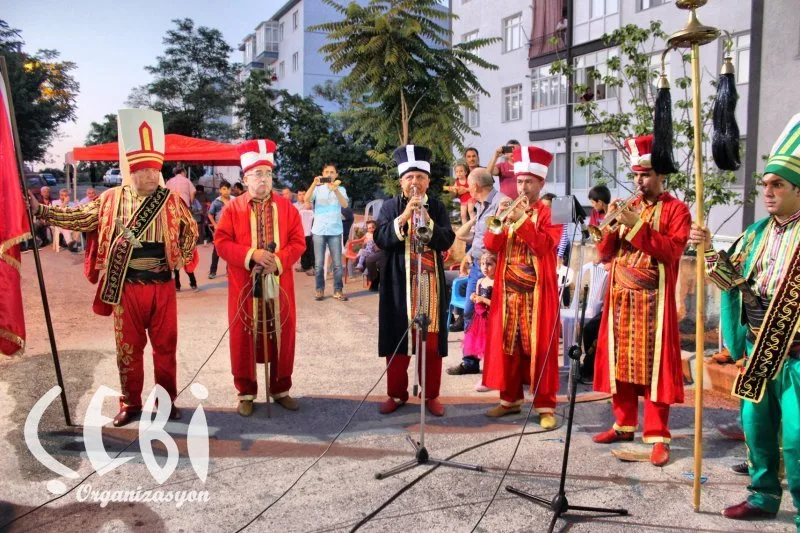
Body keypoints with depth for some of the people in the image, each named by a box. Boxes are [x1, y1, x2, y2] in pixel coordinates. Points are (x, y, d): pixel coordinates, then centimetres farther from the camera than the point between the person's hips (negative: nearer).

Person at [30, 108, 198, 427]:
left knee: (165, 346, 8)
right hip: (127, 287, 0)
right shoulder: (111, 200, 0)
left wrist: (182, 259, 0)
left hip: (162, 286, 0)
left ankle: (167, 400, 23)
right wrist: (40, 210, -3)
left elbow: (190, 231, 12)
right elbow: (80, 218, 4)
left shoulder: (172, 201, 0)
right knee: (128, 347, 9)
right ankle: (130, 404, 23)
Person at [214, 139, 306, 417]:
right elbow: (221, 243, -5)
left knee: (282, 336, 7)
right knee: (244, 337, 5)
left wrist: (279, 260, -17)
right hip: (244, 285, -1)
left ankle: (281, 389, 22)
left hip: (278, 284, 2)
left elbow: (298, 242, 0)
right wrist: (251, 254, -20)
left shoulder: (286, 206, 4)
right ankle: (246, 393, 18)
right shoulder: (233, 208, 0)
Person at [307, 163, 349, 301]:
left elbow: (345, 204, -11)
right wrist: (314, 184, -25)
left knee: (338, 263, -1)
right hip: (319, 230, 0)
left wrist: (335, 190, -27)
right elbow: (307, 199, -10)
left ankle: (338, 290, 7)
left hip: (335, 231, 0)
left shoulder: (340, 189, 7)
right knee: (319, 263, 2)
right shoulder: (317, 189, 9)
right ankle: (319, 290, 10)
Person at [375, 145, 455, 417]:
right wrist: (404, 217, -20)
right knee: (398, 339, 4)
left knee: (431, 341, 3)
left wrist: (426, 219, -18)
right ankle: (397, 393, 17)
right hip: (399, 284, 0)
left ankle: (431, 394, 15)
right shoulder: (390, 207, 4)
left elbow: (447, 241, -5)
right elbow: (380, 239, -9)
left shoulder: (437, 207, 6)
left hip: (430, 284, 1)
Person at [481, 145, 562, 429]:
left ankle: (545, 405, 1)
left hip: (537, 290, -5)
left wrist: (522, 219, -22)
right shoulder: (509, 210, 13)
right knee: (507, 343, 7)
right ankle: (511, 398, 19)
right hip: (507, 288, 5)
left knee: (539, 346, -4)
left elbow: (545, 246, -16)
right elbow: (491, 245, 4)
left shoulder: (549, 213, -1)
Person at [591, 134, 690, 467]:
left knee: (654, 365, -4)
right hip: (620, 298, 5)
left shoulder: (676, 209, 1)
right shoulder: (627, 207, 16)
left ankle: (658, 436, 1)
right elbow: (604, 254, 10)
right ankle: (624, 425, 20)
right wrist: (612, 226, -8)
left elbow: (672, 251, -14)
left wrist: (637, 226, -18)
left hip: (653, 300, -5)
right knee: (620, 361, 8)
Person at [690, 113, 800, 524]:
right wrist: (710, 250, -6)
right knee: (756, 427, 16)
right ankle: (764, 497, 33)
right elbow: (732, 279, 9)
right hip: (756, 348, 6)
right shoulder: (755, 234, 10)